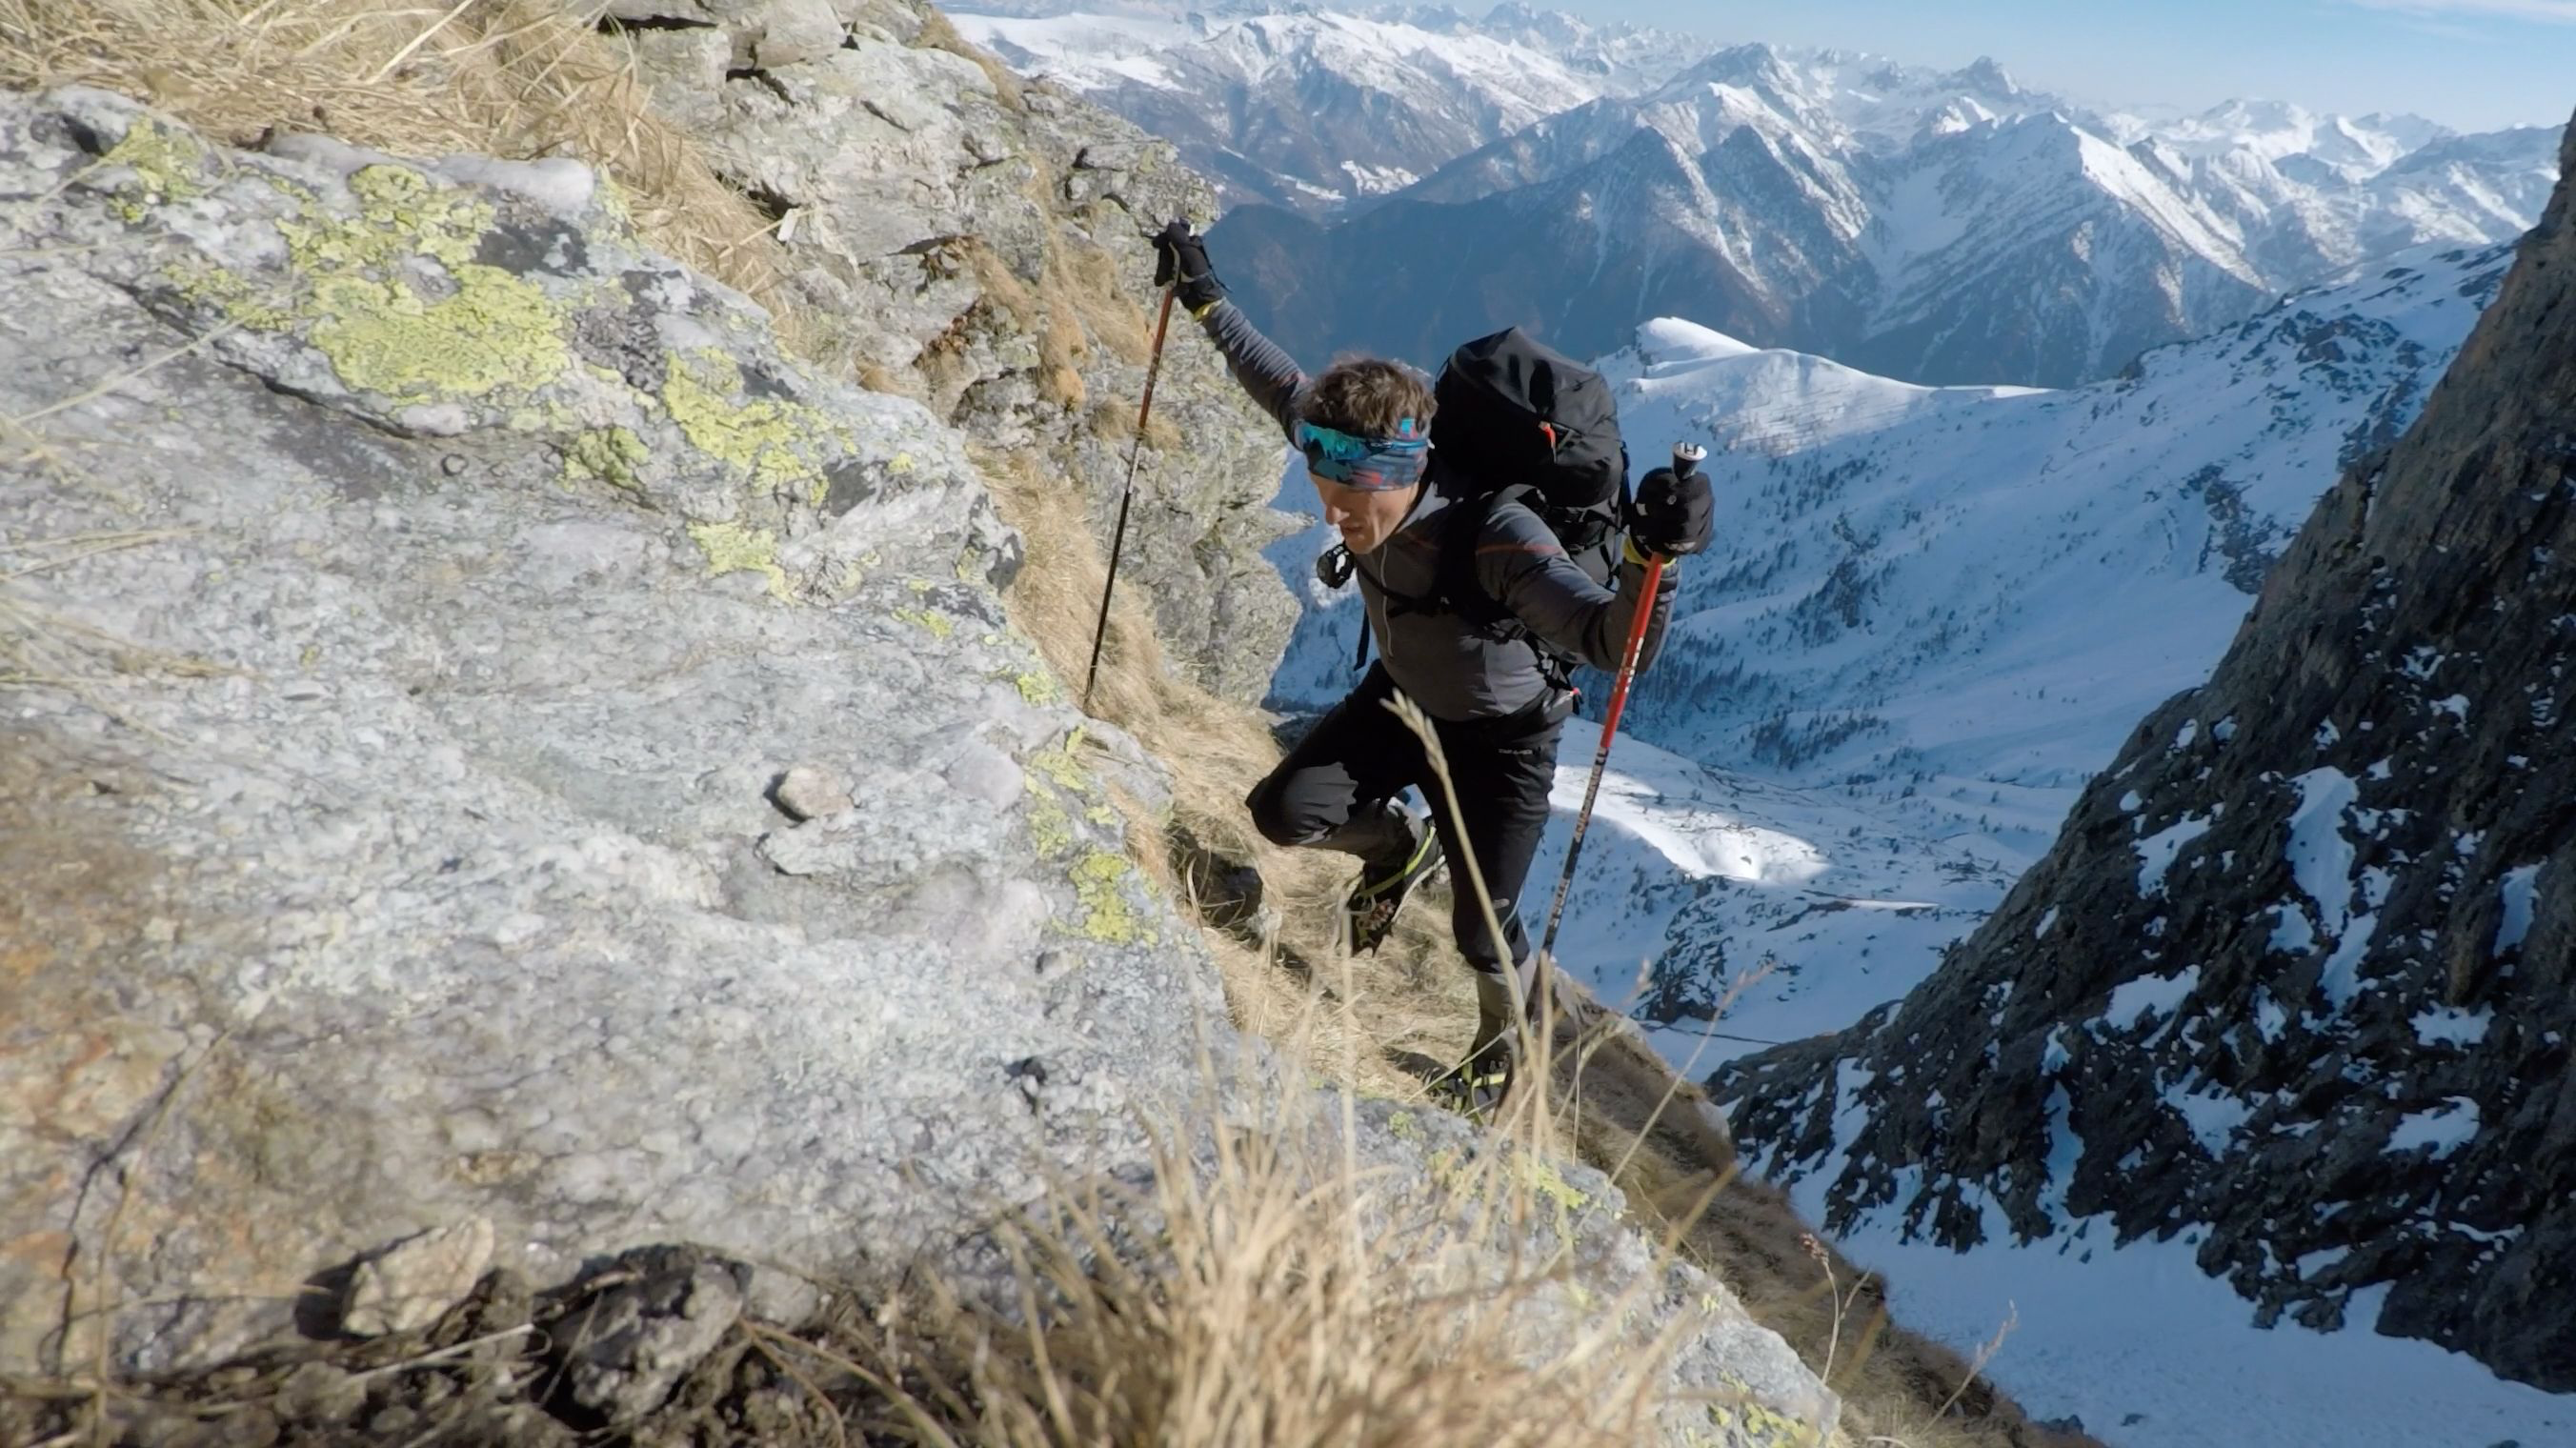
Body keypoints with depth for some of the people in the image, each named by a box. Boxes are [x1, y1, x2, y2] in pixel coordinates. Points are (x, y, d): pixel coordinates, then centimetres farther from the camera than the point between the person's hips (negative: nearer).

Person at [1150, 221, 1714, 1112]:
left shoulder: (1496, 538, -41)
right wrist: (1205, 298, 2)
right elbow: (1284, 389, -3)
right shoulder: (1360, 459, -24)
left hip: (1499, 736, -5)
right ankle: (1400, 844, 25)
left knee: (1481, 932, 0)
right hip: (1402, 698, 5)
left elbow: (1616, 641, -51)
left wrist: (1653, 558, -71)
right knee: (1283, 813, -11)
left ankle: (1506, 1034, 39)